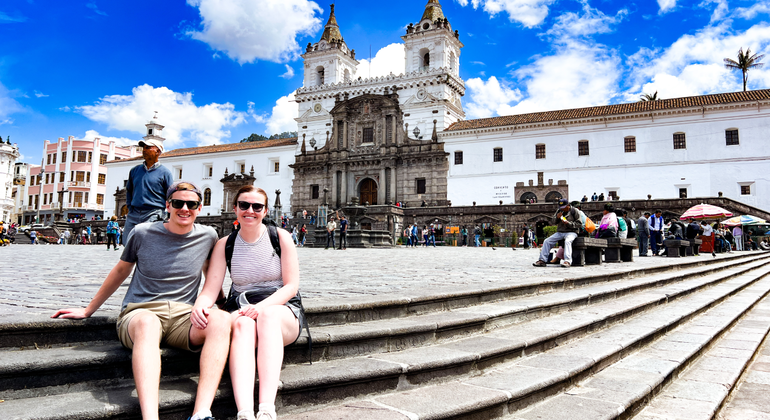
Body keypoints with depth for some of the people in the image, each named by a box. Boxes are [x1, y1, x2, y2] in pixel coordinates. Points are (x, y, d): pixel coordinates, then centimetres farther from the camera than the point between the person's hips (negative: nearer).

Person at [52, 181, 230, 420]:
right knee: (148, 322, -40)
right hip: (139, 312, -1)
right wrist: (88, 311, 26)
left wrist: (203, 302, -6)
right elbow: (120, 272, 19)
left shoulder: (207, 236, 9)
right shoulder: (143, 233, 6)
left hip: (183, 316, 2)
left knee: (221, 320, -33)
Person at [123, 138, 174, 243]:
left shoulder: (164, 172, 1)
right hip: (133, 215, 5)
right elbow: (128, 190, 27)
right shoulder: (135, 170, 15)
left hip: (153, 215, -5)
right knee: (128, 245, 3)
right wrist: (130, 208, 14)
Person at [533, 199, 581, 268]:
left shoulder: (574, 211, -2)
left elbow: (579, 224, -5)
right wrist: (557, 217, -5)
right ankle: (542, 260, -11)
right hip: (560, 232, 6)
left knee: (567, 241, -38)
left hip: (571, 232, -6)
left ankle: (567, 261, -51)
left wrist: (568, 223, -19)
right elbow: (554, 222, 17)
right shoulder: (559, 211, 13)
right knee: (547, 241, -10)